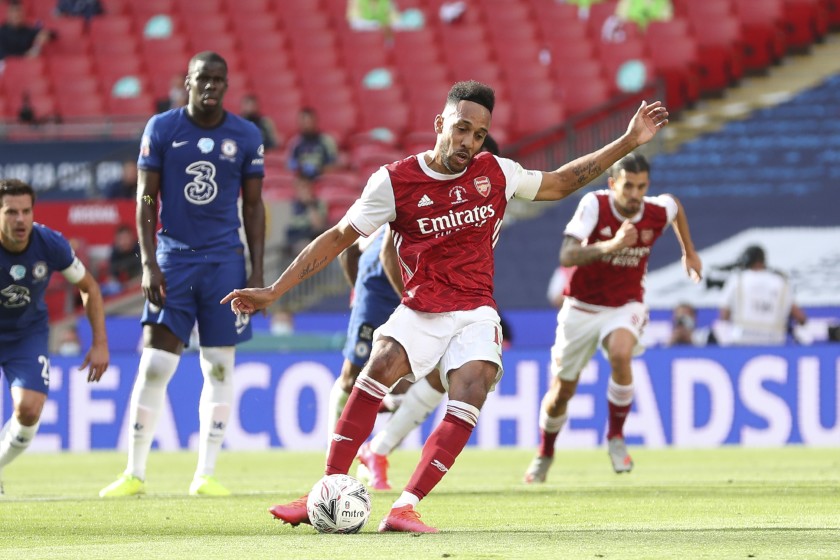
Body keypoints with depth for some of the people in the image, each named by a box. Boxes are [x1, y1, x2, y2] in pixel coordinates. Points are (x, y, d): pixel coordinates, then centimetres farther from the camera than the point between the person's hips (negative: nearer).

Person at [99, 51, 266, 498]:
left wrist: (256, 272, 1)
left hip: (224, 260, 1)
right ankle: (134, 473, 0)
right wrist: (149, 264, -9)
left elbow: (253, 206, 7)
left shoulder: (246, 136, 3)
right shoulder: (161, 129, 0)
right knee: (154, 364, -7)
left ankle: (205, 474, 8)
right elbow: (145, 199, 0)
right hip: (173, 256, -1)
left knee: (219, 368, 1)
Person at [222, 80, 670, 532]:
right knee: (381, 364, -30)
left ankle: (406, 506, -29)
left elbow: (561, 182, 20)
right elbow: (338, 238, 0)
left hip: (476, 314, 2)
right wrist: (273, 292, -4)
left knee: (471, 392, -25)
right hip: (419, 311, -2)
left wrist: (628, 143, 15)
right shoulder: (394, 181, -5)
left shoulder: (496, 173, 3)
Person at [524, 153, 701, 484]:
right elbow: (567, 257, -34)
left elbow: (676, 205, 15)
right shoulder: (594, 205, -22)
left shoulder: (658, 212, -13)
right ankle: (545, 454, 37)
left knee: (620, 355, -33)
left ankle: (616, 437, -13)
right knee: (561, 392, 8)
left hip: (625, 307, 0)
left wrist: (689, 253, 22)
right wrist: (610, 245, -48)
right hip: (581, 308, 0)